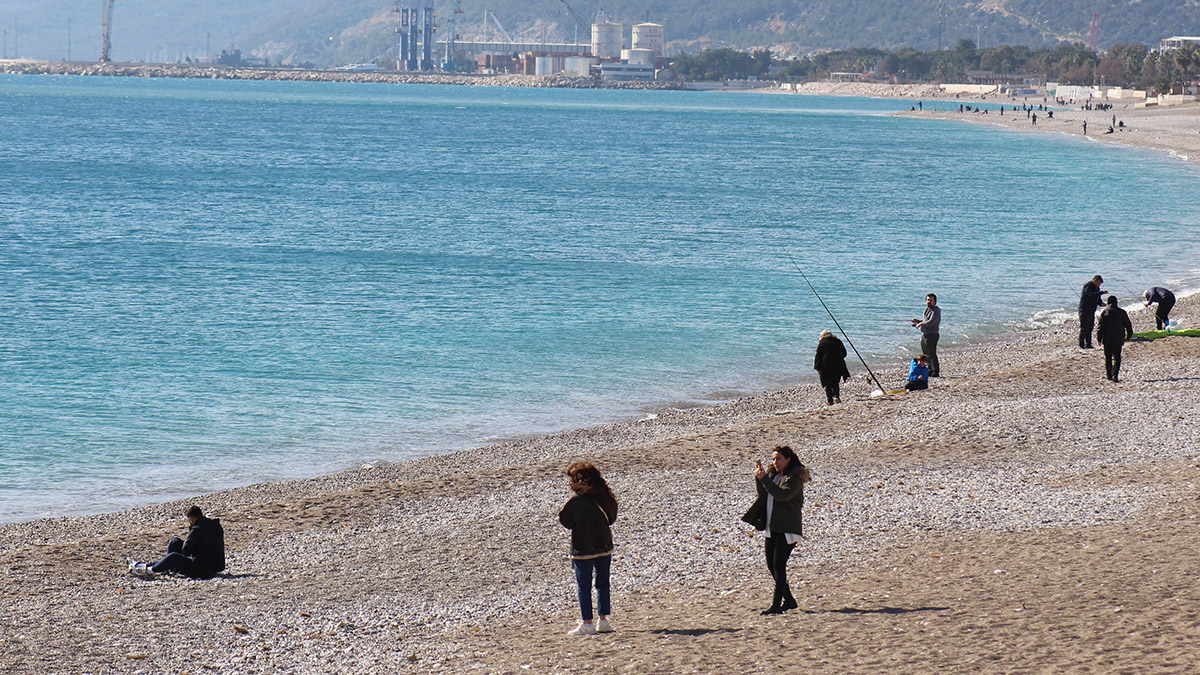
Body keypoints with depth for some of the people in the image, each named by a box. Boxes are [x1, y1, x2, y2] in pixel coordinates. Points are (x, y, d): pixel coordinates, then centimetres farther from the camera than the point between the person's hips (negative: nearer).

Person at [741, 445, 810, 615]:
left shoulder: (795, 477, -8)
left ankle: (776, 604, -13)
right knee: (771, 565, 9)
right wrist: (759, 477, -6)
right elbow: (762, 494, 8)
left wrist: (764, 478, -23)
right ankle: (789, 600, 21)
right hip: (772, 527, 8)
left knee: (779, 564, -12)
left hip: (787, 528, -8)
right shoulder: (774, 475, 16)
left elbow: (782, 494, -23)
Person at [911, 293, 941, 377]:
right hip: (924, 335, 10)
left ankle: (936, 372, -5)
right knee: (926, 354, 15)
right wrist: (917, 321, 10)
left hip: (931, 335, -10)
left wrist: (920, 324, -14)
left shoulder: (936, 311, -14)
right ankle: (930, 371, 25)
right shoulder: (927, 309, 16)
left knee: (932, 354, -9)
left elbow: (931, 322, -25)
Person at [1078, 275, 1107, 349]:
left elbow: (1097, 298, 22)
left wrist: (1100, 303, 1)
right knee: (1083, 328, -6)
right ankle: (1081, 345, -3)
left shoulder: (1096, 288, 15)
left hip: (1091, 311, 9)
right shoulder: (1087, 287, -14)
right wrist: (1102, 292, -37)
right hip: (1085, 311, -9)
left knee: (1090, 328, 10)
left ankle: (1088, 344, 15)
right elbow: (1092, 295, -32)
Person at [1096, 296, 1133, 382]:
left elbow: (1100, 326, -3)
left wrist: (1099, 338, 2)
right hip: (1118, 339, 0)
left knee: (1108, 357, 12)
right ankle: (1115, 375, -15)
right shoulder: (1121, 312, -1)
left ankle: (1109, 375, 14)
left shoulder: (1104, 312, -2)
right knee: (1117, 357, 0)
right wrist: (1129, 335, 22)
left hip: (1107, 339, 0)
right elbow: (1128, 325, 7)